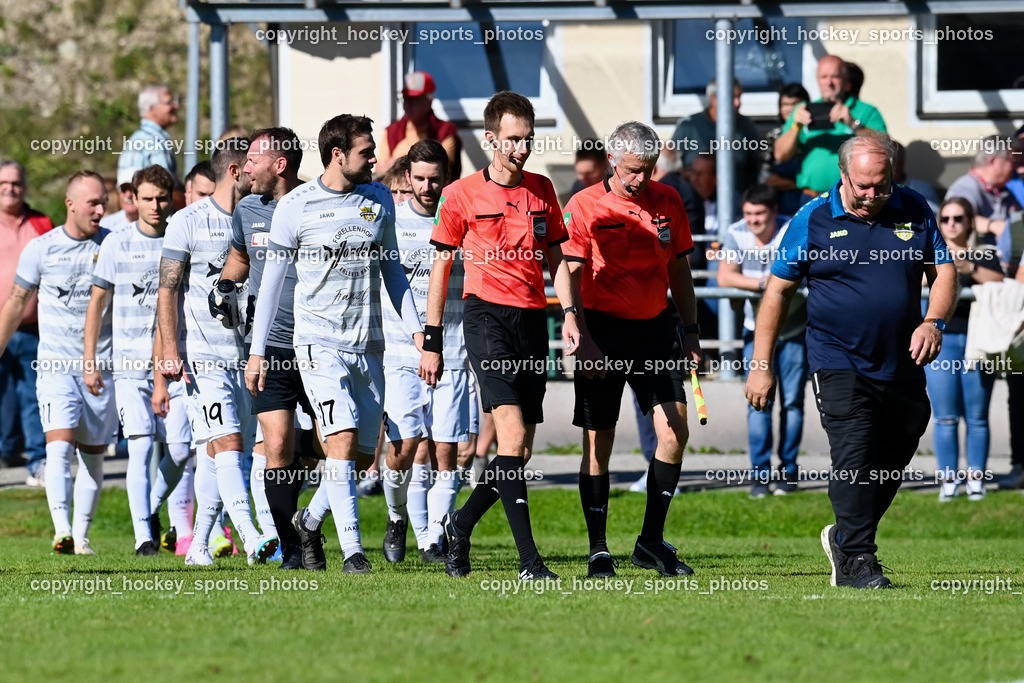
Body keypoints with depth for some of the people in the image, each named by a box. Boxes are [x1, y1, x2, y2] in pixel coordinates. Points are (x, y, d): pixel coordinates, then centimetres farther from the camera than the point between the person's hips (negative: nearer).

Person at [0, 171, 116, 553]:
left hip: (103, 366, 2)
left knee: (93, 455, 6)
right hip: (56, 364, -2)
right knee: (60, 444, -18)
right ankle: (61, 529, -27)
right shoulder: (41, 249, 0)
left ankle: (81, 535, 16)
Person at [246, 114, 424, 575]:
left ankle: (311, 518, 32)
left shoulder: (379, 200, 9)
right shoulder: (295, 206, -5)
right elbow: (272, 278, 1)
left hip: (369, 344, 5)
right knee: (342, 440, -17)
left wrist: (415, 329, 10)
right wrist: (257, 350, 0)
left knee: (363, 451, 7)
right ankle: (352, 549, -16)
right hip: (319, 342, -5)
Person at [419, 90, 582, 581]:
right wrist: (432, 342, 3)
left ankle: (461, 524, 30)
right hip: (487, 315, -5)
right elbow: (441, 266, 5)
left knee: (521, 450, 5)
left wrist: (569, 313, 3)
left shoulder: (541, 190, 12)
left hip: (533, 319, 5)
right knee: (512, 431, -19)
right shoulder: (462, 195, -1)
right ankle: (529, 560, -23)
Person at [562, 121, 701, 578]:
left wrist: (690, 331, 11)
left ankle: (651, 541, 4)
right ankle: (598, 550, 5)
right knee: (598, 442, -3)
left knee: (675, 431, -7)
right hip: (603, 330, -4)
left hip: (654, 329, 4)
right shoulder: (585, 207, -7)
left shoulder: (667, 202, 7)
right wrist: (583, 342, -17)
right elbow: (570, 278, -9)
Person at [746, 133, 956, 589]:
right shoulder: (813, 219, -3)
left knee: (892, 462, 11)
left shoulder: (914, 211, 4)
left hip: (902, 365, 4)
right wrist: (761, 365, -2)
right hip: (839, 365, -4)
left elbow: (943, 272, 9)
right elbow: (778, 290, 1)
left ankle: (844, 539, 33)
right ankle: (858, 561, -14)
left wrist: (933, 322, -11)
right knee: (854, 459, -17)